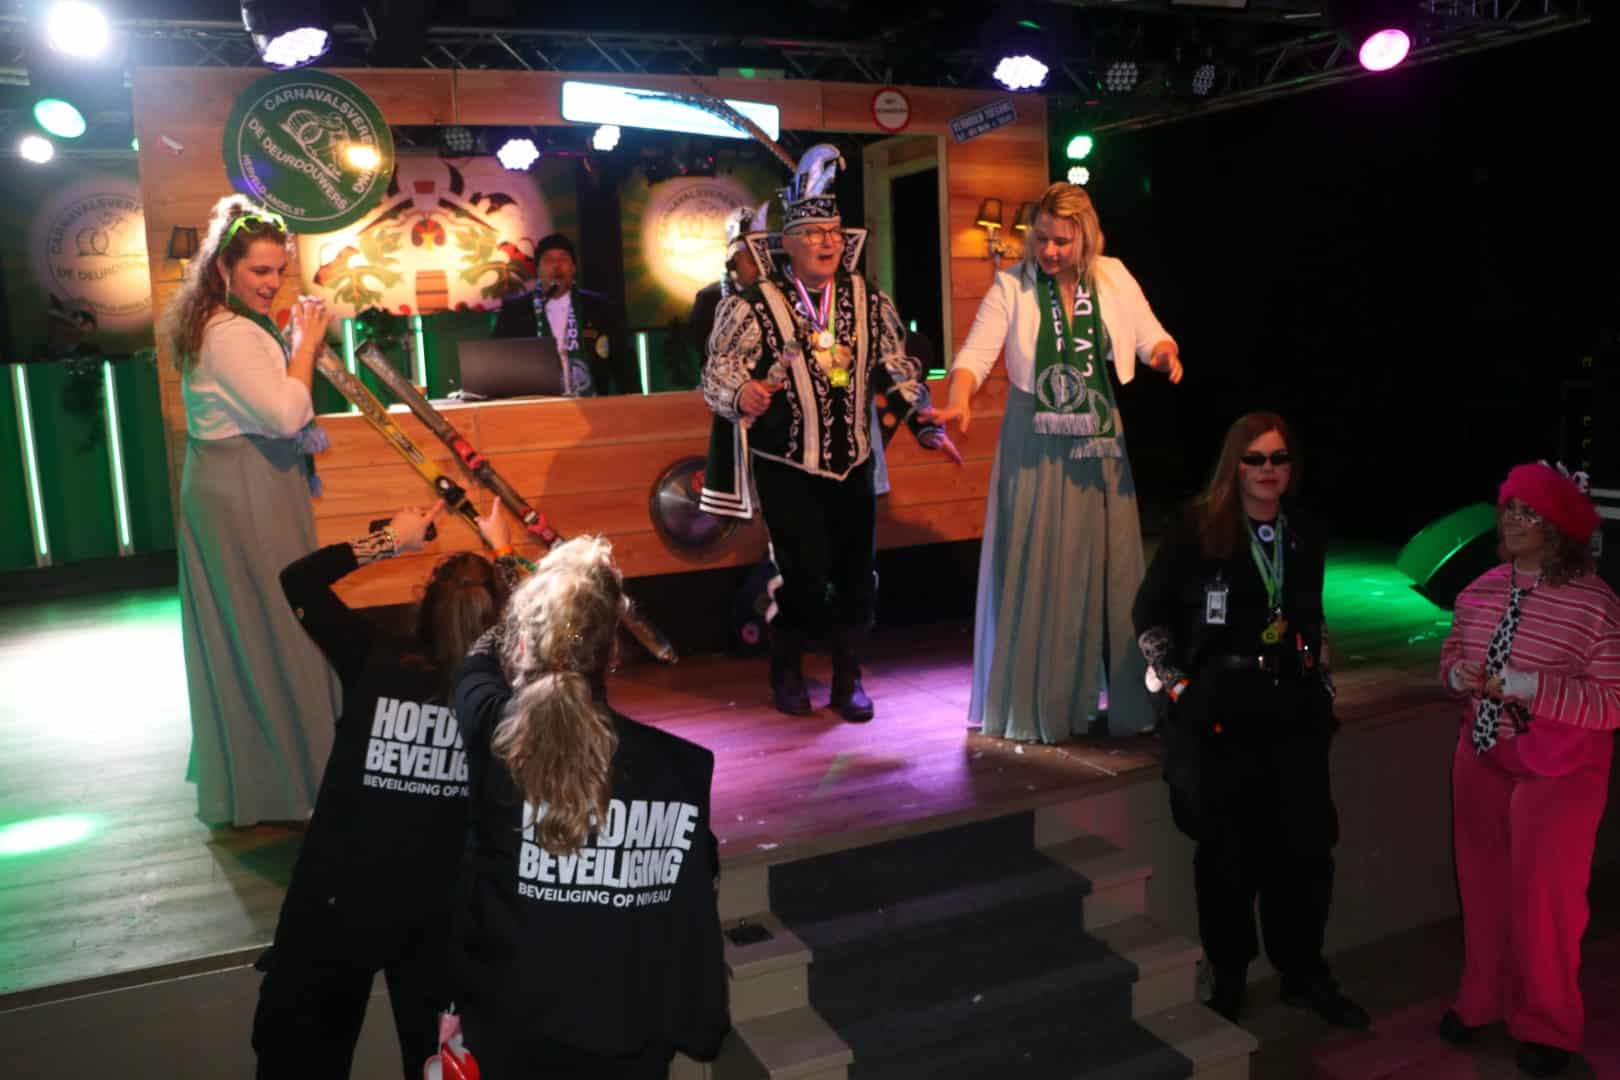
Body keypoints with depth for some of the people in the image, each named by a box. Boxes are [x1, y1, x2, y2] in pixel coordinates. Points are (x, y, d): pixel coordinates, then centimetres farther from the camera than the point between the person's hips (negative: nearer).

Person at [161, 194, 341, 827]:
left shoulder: (214, 324, 14)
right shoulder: (231, 333, -19)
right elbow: (286, 415, -25)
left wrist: (295, 345, 7)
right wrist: (306, 344, -15)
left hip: (221, 487, 10)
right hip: (246, 496, -10)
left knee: (234, 631, 16)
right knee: (271, 628, -2)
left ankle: (235, 771, 29)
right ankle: (285, 778, 9)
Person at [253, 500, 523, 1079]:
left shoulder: (376, 662, -17)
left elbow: (298, 579, -4)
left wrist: (390, 540, 3)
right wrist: (503, 550, 20)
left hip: (338, 902, -1)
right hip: (443, 912, 1)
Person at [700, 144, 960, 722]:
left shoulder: (868, 301, 5)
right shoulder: (754, 304, -8)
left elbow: (898, 369, 11)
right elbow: (719, 368, -13)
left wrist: (925, 425, 1)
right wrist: (742, 394, -35)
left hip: (853, 462, 4)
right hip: (788, 465, -4)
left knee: (857, 575, 6)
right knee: (803, 576, -5)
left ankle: (848, 679, 24)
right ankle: (787, 673, 21)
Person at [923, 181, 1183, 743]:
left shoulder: (1114, 279, 3)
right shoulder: (1012, 285, -4)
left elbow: (1151, 338, 8)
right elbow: (977, 351, -13)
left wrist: (1166, 354, -16)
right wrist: (959, 401, -32)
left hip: (1099, 448, 3)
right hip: (1034, 451, -2)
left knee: (1107, 569, 7)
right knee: (1033, 573, 1)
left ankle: (1124, 697, 20)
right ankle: (1035, 706, 13)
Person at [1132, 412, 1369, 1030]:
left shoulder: (1305, 534, 6)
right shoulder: (1198, 531, -9)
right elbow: (1149, 614, -3)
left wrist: (1322, 685, 14)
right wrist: (1177, 685, -8)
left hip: (1295, 708, 4)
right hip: (1219, 712, -4)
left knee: (1307, 845, 8)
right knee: (1230, 852, 7)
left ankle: (1304, 976, 28)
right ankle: (1228, 981, 25)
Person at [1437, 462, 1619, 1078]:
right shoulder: (1482, 590, 1)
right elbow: (1452, 651, 13)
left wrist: (1527, 686, -28)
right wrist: (1458, 674, -10)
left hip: (1557, 773, -5)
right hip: (1481, 758, 5)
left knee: (1544, 897, 7)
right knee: (1483, 886, 17)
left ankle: (1547, 1025, 30)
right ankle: (1481, 1000, 37)